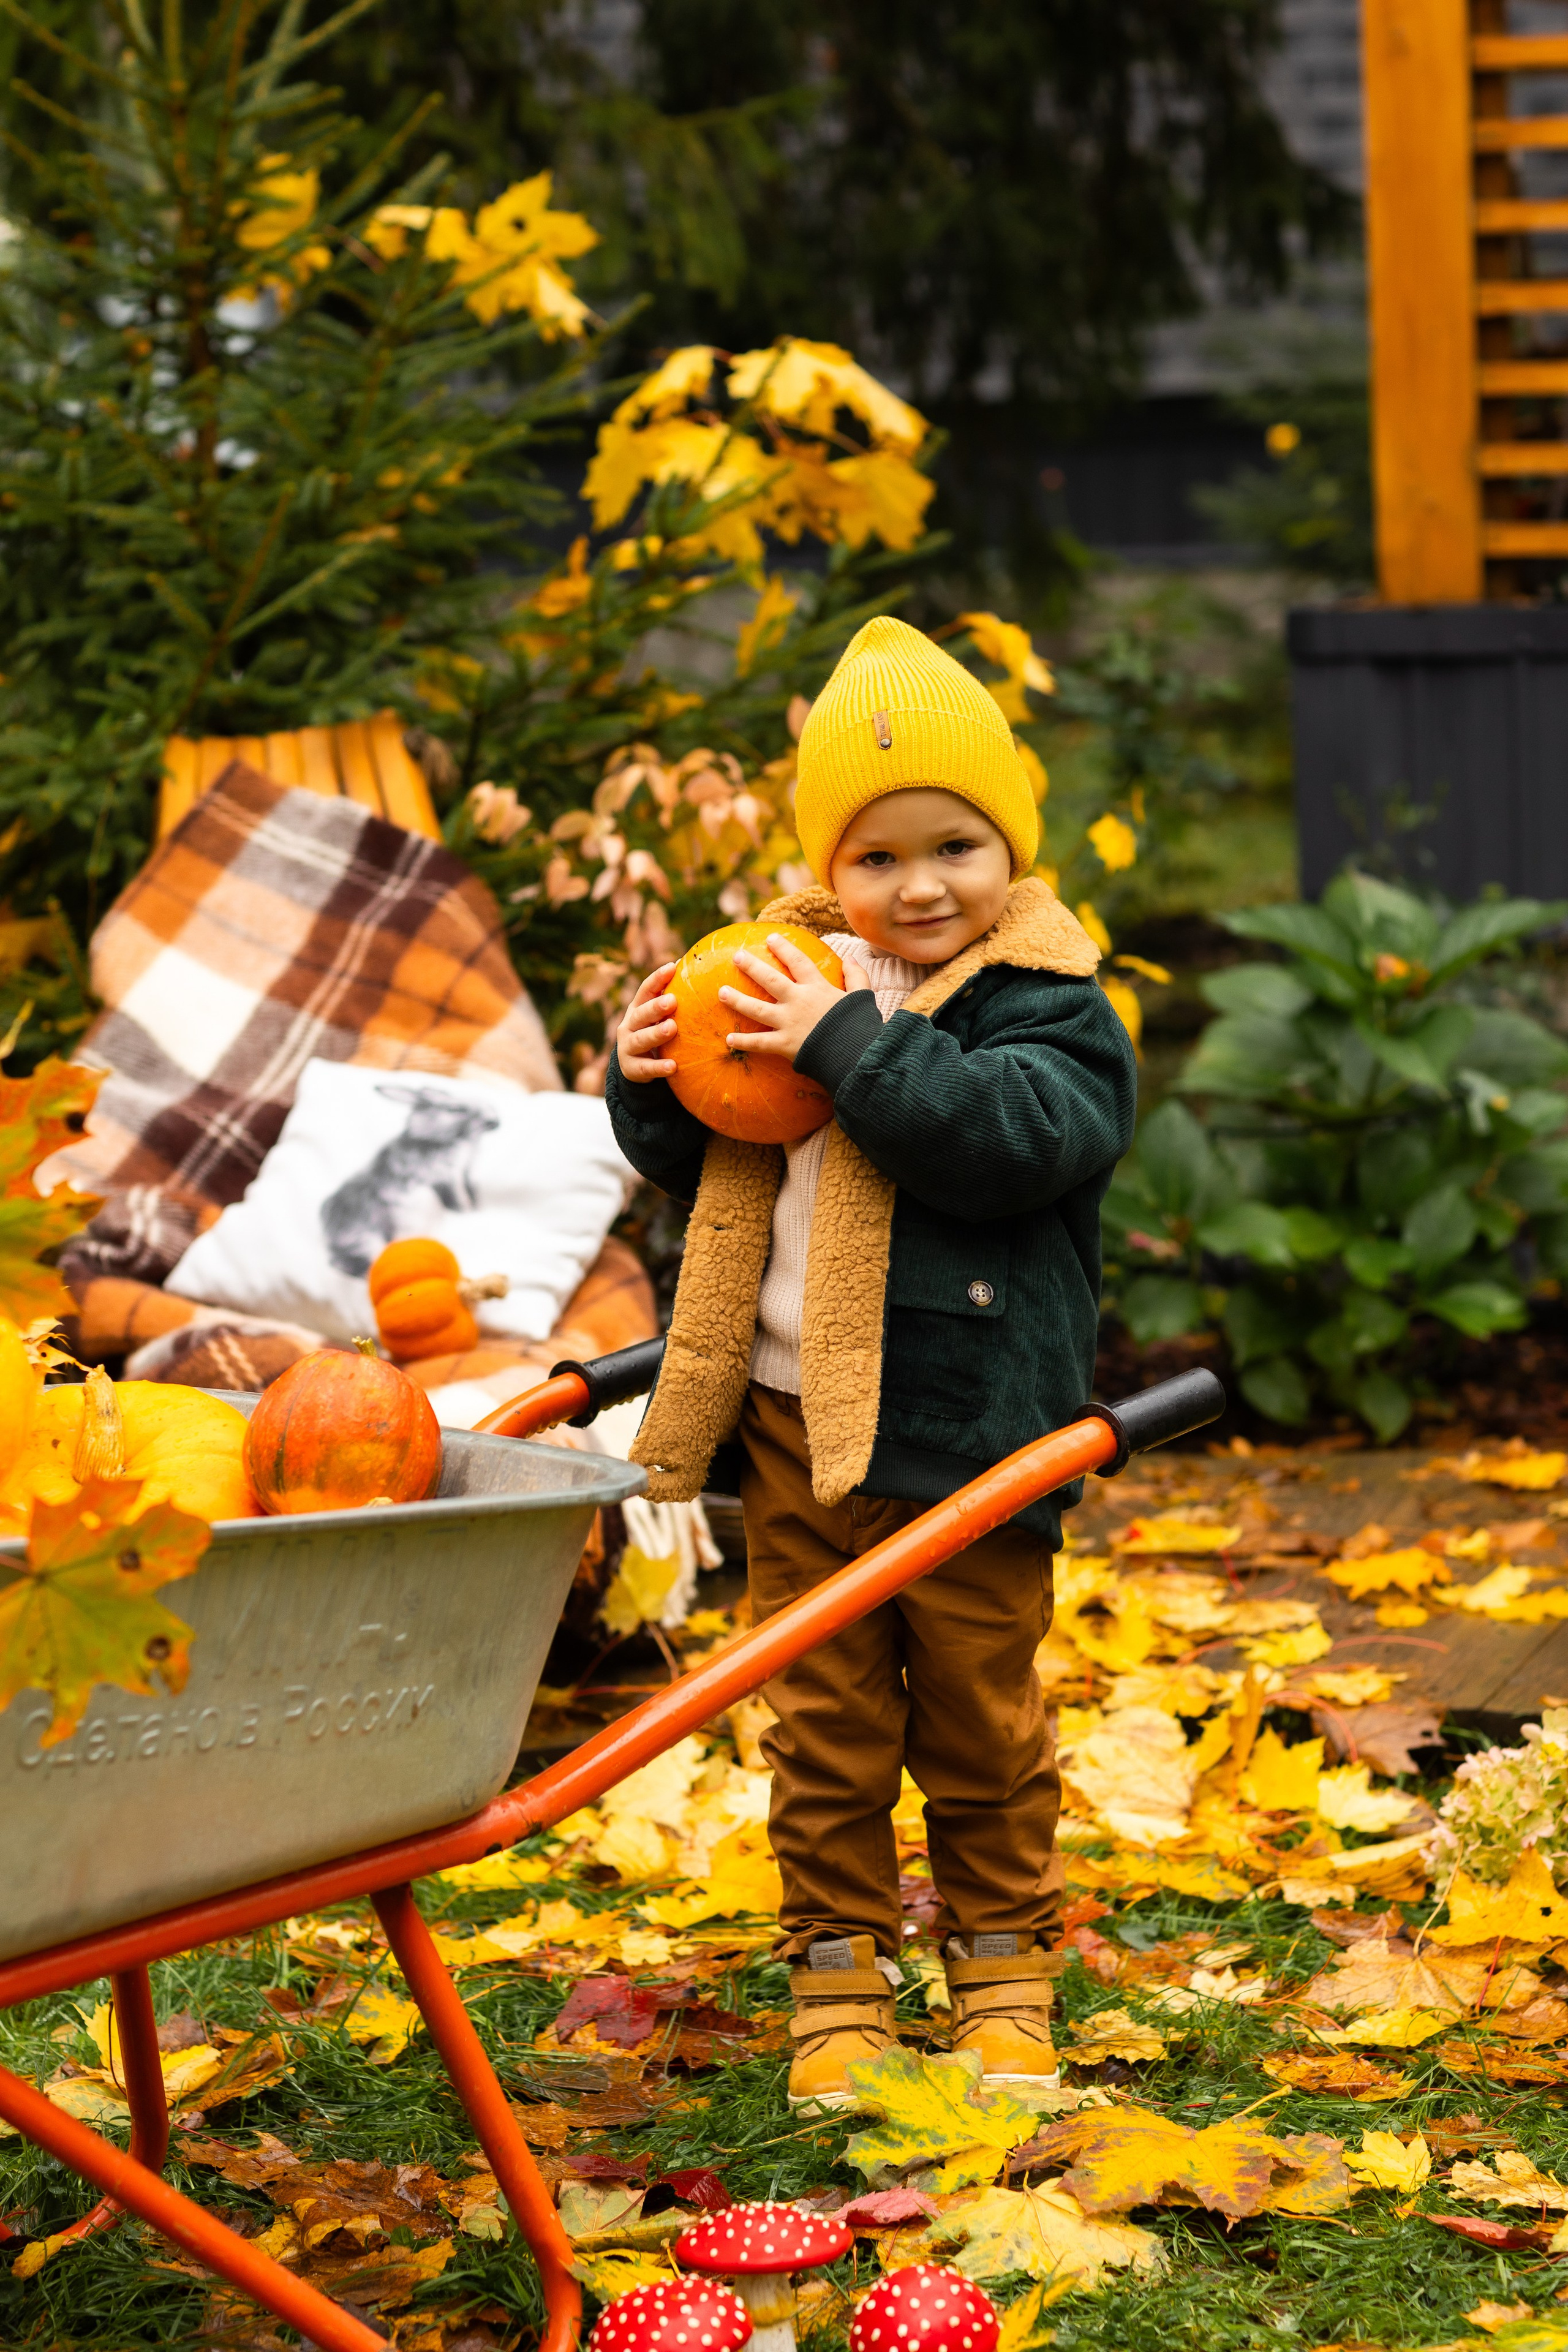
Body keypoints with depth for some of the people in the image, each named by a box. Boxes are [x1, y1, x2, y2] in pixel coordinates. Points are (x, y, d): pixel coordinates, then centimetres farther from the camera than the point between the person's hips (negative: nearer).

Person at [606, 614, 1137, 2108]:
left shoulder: (1048, 1004, -7)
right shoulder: (789, 977, 7)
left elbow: (1015, 1138, -27)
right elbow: (698, 1169, 17)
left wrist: (855, 1041, -28)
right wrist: (650, 1085, -4)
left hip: (964, 1435, -4)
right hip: (796, 1428, 4)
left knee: (981, 1724, 10)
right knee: (824, 1724, 11)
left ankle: (1001, 1978, 24)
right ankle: (838, 1983, 21)